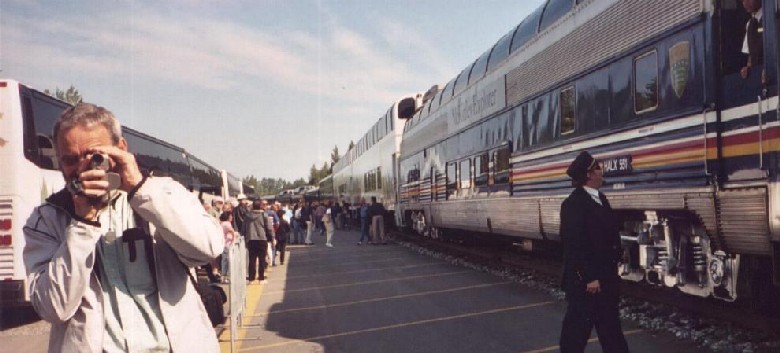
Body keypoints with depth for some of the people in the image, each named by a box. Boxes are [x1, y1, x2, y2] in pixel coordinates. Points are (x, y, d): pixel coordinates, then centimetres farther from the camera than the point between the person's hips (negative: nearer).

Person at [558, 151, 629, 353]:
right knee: (578, 325, 3)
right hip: (584, 279, -9)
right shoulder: (574, 203, -16)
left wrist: (611, 270, 14)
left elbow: (610, 235, 15)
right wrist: (589, 277, -22)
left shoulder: (600, 199, 12)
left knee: (610, 324, 17)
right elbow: (574, 244, -21)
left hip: (605, 276, 9)